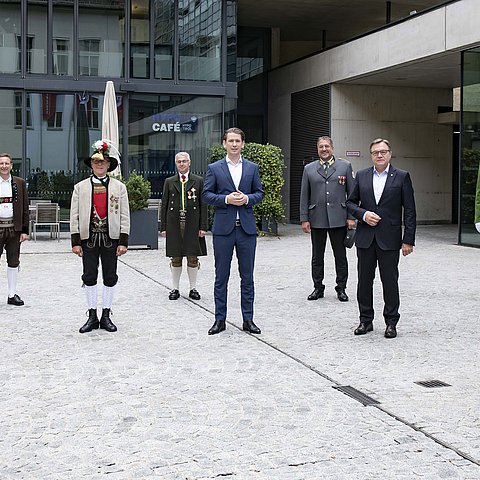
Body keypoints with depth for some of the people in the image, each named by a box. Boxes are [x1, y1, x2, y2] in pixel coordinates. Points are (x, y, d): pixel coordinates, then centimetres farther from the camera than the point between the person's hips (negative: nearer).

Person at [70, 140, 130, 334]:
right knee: (89, 277, 3)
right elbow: (74, 216, 4)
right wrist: (75, 241, -3)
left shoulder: (119, 187, 5)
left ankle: (106, 316, 15)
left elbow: (124, 216, 2)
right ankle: (92, 316, 12)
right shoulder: (80, 187, 6)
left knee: (110, 278, 5)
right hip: (88, 238, 0)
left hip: (111, 238, 0)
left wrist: (123, 241, -5)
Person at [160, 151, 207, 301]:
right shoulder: (169, 182, 9)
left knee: (193, 258, 3)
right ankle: (175, 288, 14)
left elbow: (203, 205, 3)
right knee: (176, 258, 5)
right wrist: (163, 227, 1)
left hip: (192, 224, -1)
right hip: (174, 224, 1)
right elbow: (164, 205, 8)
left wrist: (203, 226, -4)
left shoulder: (198, 181, 6)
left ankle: (193, 288, 13)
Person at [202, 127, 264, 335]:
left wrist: (247, 199, -10)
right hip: (223, 228, -2)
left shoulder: (252, 168, 10)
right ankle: (220, 319, 12)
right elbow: (206, 195, 1)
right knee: (221, 277, 4)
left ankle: (248, 319, 14)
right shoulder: (214, 168, 4)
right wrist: (227, 199, -14)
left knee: (247, 276, 6)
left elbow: (259, 193, 11)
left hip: (246, 228, 2)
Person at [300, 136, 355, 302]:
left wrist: (351, 217, -3)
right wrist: (304, 219, 1)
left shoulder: (345, 166, 6)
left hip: (338, 219, -1)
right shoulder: (309, 169, 9)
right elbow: (304, 196, 8)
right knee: (317, 257, 8)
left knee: (340, 256, 5)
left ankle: (341, 288, 14)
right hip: (316, 219, 1)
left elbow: (352, 193, 4)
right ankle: (318, 288, 18)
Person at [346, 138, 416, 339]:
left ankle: (391, 322, 15)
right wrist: (363, 215, -8)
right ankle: (366, 320, 20)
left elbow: (410, 211, -2)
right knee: (364, 280, 8)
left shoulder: (402, 177, -1)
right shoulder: (361, 176, 7)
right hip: (365, 239, 3)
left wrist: (408, 240, -7)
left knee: (390, 282, 3)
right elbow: (350, 202, 12)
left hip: (389, 239, -3)